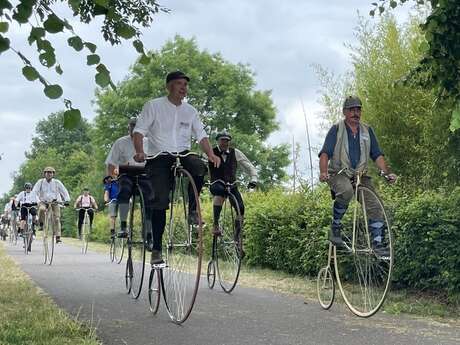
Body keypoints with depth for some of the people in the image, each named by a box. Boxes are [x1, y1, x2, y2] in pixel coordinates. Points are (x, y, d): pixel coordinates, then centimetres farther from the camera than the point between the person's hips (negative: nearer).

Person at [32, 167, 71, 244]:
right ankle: (41, 224, -12)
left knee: (57, 219, -13)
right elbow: (34, 192, -8)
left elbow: (64, 191, 0)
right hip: (43, 202, -1)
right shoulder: (40, 182, -3)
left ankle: (58, 237, -13)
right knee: (42, 209, -36)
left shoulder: (57, 182, -2)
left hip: (55, 202, 1)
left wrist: (67, 200, -13)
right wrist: (36, 200, -25)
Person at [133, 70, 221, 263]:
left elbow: (201, 135, 8)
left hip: (182, 154, 3)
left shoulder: (190, 111, 13)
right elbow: (139, 131, -5)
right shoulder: (153, 106, 2)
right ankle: (156, 248, -4)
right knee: (160, 201, -11)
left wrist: (211, 154, -11)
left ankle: (192, 210, -13)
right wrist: (140, 152, -24)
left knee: (199, 168, -32)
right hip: (158, 157, -2)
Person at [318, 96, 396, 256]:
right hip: (339, 174, -4)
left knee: (375, 205, -14)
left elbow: (377, 155, 13)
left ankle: (377, 242, -6)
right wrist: (323, 172, -25)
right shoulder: (336, 129, 2)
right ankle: (335, 226, -19)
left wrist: (386, 172, -3)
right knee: (346, 191, -36)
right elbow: (325, 153, -7)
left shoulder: (367, 130, 14)